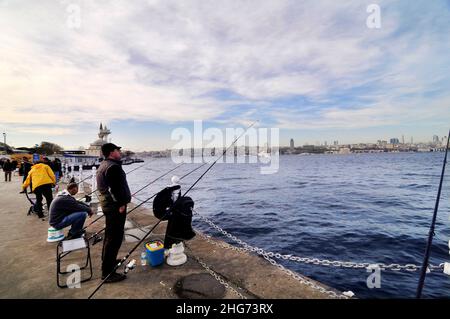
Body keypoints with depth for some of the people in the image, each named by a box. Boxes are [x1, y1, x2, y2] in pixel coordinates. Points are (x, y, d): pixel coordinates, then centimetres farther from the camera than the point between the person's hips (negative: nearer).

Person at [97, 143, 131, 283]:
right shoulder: (113, 167, -20)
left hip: (107, 204, 11)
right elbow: (116, 188, -25)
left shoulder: (103, 165, 14)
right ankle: (108, 273, 1)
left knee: (109, 234, 24)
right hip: (116, 206, -11)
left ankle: (107, 261, 42)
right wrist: (121, 204, -18)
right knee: (115, 238, -5)